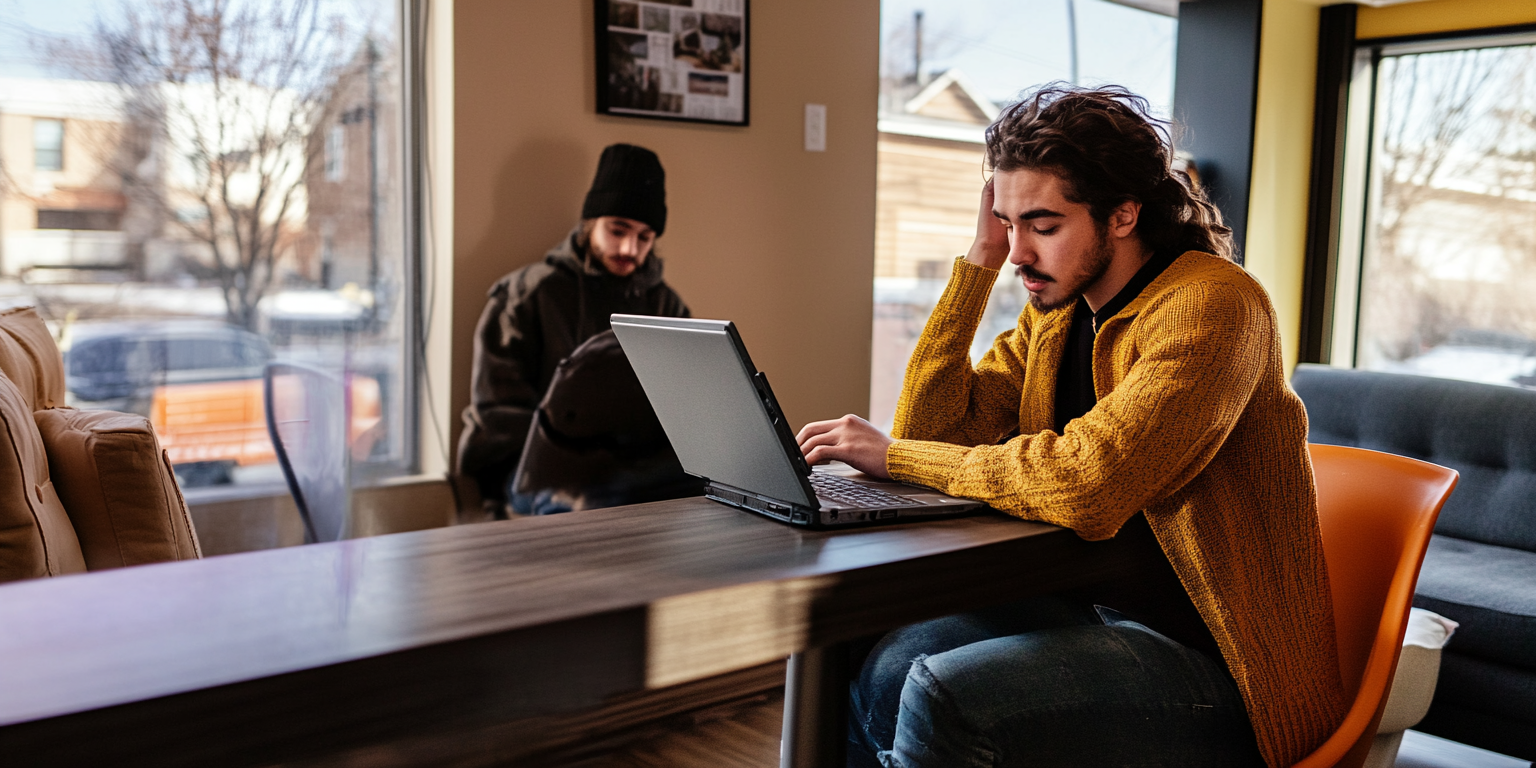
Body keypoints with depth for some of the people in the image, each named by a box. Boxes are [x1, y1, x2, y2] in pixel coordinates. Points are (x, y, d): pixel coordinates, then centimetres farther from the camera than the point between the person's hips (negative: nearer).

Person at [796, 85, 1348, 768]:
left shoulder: (1212, 304, -18)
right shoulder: (1055, 312, 7)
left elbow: (1086, 483, -29)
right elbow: (931, 430, 0)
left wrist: (893, 455, -20)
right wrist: (979, 261, -3)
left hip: (1216, 658, -7)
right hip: (1098, 613, 7)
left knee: (944, 697, -26)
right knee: (882, 669, -10)